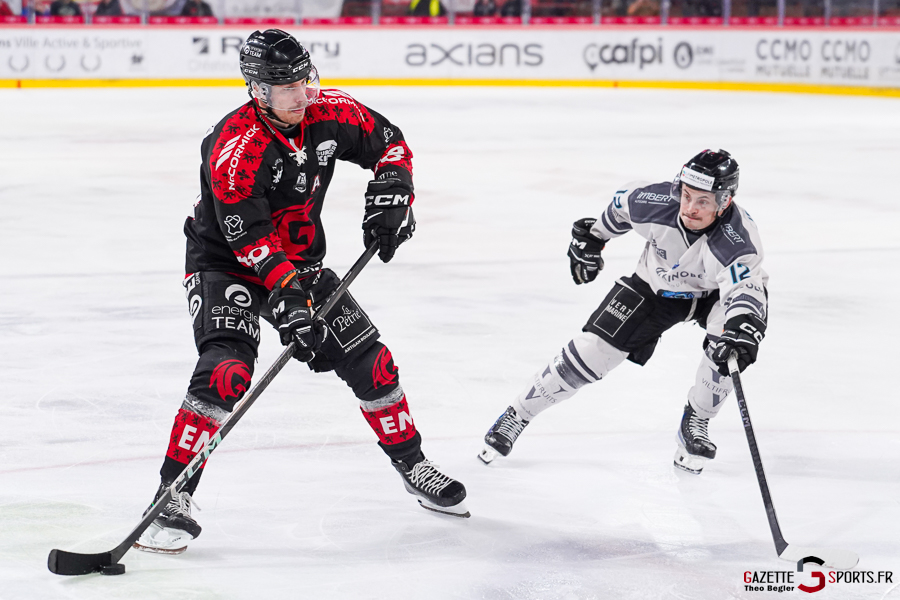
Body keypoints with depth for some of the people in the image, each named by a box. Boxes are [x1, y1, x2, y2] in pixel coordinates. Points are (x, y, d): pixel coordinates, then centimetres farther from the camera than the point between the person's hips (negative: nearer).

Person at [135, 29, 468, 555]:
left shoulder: (329, 113, -11)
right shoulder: (234, 147, -28)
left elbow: (389, 142, 6)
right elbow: (249, 239, -31)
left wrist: (392, 194, -11)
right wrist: (287, 297, -39)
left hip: (300, 261, 6)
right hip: (226, 266, -6)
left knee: (370, 361, 4)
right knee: (227, 369, -27)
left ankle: (411, 463, 25)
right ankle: (172, 496, -22)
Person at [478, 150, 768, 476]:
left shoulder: (737, 240, -40)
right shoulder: (654, 203, -30)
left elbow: (745, 290, -54)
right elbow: (622, 203, -6)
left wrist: (743, 328, -75)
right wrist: (590, 238, 10)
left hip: (714, 293, -2)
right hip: (655, 286, 2)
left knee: (726, 343, -32)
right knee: (592, 349, -8)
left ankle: (695, 425, -6)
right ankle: (516, 415, 8)